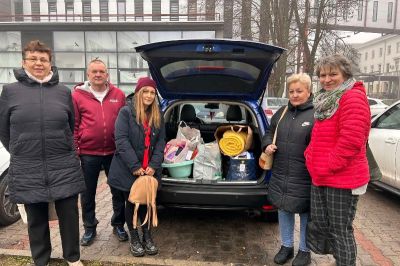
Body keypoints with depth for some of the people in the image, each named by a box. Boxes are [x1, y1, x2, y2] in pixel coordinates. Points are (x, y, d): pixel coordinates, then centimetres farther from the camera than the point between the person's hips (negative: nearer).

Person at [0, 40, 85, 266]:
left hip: (65, 167, 1)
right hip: (27, 171, 0)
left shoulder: (64, 91, 3)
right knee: (37, 219, 14)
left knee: (69, 215, 9)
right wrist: (21, 153, 13)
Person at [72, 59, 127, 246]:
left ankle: (118, 225, 32)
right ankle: (90, 228, 32)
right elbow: (73, 126, 0)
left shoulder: (118, 95, 2)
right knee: (88, 194, 13)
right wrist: (74, 150, -4)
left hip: (114, 152, 1)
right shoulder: (77, 95, -2)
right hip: (88, 154, -1)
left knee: (118, 191, 13)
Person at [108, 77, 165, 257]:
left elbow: (161, 142, 5)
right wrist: (135, 166, -19)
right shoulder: (126, 112, -8)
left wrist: (154, 165, -8)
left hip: (150, 170, 4)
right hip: (129, 170, -3)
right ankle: (134, 238, 27)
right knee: (131, 203, 10)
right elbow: (121, 140, -15)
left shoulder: (158, 116, 8)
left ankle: (147, 236, 30)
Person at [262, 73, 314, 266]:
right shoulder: (282, 112, 10)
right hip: (280, 173, 6)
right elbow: (270, 133, 20)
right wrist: (268, 145, 0)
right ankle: (286, 246, 36)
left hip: (304, 176, -5)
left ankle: (304, 250, 32)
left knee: (305, 212, 11)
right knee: (283, 209, 16)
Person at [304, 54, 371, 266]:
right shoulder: (326, 99, 15)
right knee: (320, 225, 19)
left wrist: (329, 167, -18)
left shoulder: (353, 97, -14)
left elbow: (351, 139, -24)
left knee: (341, 230, 3)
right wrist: (310, 156, 9)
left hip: (342, 178, -9)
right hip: (319, 177, 9)